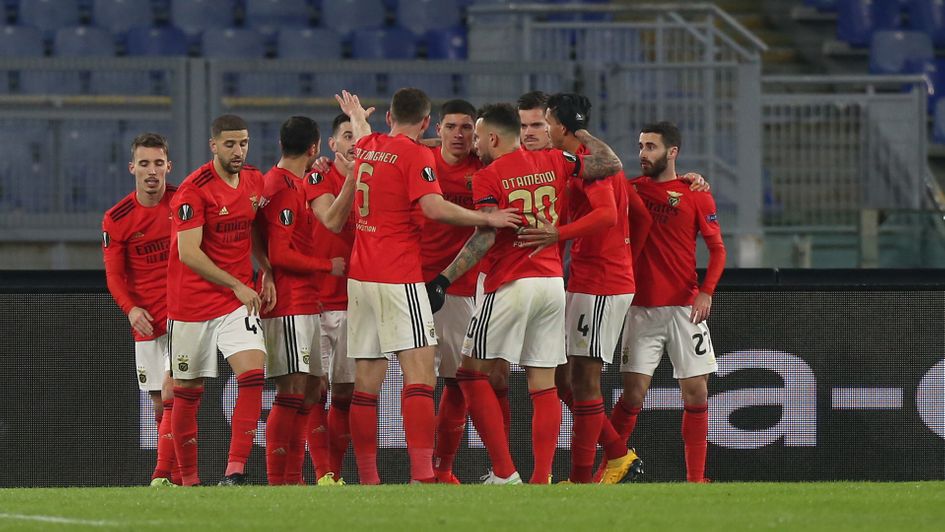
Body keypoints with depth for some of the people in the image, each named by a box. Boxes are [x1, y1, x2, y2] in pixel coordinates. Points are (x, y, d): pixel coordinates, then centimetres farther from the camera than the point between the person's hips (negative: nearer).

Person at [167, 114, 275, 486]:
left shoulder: (255, 182, 6)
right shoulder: (194, 189, -14)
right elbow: (188, 253, -19)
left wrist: (267, 272, 7)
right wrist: (237, 285, -20)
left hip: (238, 299, 4)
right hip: (192, 302, -4)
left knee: (253, 374, -17)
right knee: (188, 391, 4)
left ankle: (236, 470, -20)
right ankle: (188, 479, 18)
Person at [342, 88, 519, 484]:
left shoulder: (367, 147, 12)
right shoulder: (415, 154, -9)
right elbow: (435, 208, -21)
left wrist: (357, 117, 60)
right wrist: (488, 218, -10)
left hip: (361, 276, 8)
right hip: (399, 278, -8)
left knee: (367, 381, 8)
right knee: (419, 374, -12)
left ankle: (367, 478, 10)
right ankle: (422, 474, -25)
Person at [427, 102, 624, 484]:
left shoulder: (488, 177, -6)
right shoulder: (553, 162, 8)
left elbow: (485, 237, -15)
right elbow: (611, 165, 13)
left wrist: (444, 279, -15)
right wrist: (580, 131, 25)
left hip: (510, 285, -6)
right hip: (553, 282, 6)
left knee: (473, 373, 2)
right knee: (543, 382, 7)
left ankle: (504, 473, -6)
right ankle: (542, 478, 2)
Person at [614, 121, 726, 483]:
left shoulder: (695, 194, 1)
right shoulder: (632, 189, 7)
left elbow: (717, 249, 2)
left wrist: (706, 291, -11)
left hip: (685, 307, -1)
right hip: (642, 307, 1)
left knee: (696, 392, 0)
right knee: (634, 392, -6)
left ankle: (695, 478, 6)